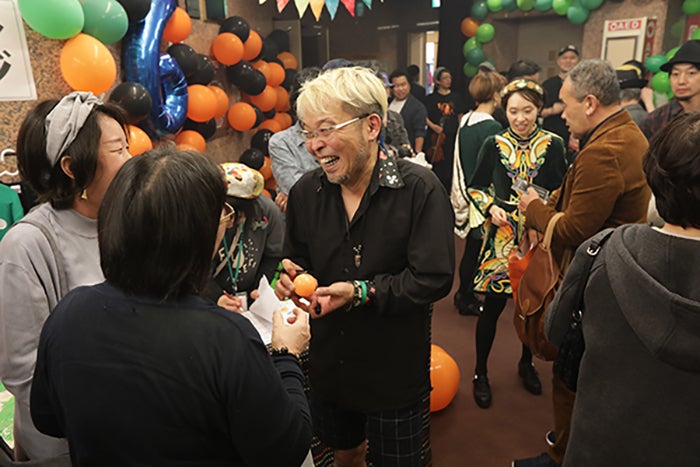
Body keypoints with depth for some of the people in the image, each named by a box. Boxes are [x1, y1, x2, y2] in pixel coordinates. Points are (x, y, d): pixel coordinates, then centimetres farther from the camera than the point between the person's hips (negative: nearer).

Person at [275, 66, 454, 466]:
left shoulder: (420, 189, -19)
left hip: (396, 370, -4)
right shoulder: (305, 193, -4)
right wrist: (292, 278, -15)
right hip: (328, 365, 4)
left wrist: (362, 292, -28)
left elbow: (434, 279, -20)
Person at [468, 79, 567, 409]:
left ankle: (526, 363, 38)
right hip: (502, 235, -1)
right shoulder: (493, 145, 0)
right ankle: (481, 373, 21)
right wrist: (491, 208, -11)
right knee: (493, 305, 2)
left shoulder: (554, 145, 0)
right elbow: (476, 187, 6)